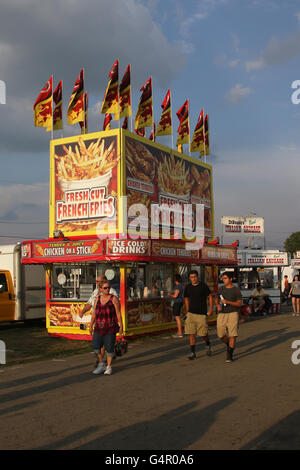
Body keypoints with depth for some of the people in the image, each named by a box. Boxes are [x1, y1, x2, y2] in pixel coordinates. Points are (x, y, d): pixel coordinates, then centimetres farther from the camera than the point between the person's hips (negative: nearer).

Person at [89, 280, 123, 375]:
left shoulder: (114, 299, -5)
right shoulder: (98, 299, 7)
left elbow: (118, 313, -6)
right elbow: (94, 314, 10)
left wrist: (121, 326, -10)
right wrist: (91, 326, 9)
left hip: (110, 328, -4)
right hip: (99, 328, 4)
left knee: (109, 348, 0)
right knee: (96, 346, -1)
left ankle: (109, 367, 16)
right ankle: (101, 365, 19)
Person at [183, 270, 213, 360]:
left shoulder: (203, 286, -6)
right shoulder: (188, 287, 3)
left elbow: (210, 297, -1)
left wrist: (211, 309, -6)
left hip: (202, 313, -3)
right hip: (191, 313, 3)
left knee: (203, 333, 1)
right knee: (191, 333, -3)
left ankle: (208, 345, 32)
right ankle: (193, 353, 3)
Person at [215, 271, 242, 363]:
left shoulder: (236, 290, -2)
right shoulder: (221, 289, 9)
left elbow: (239, 304, -7)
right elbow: (216, 299, 21)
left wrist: (227, 302, -18)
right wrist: (218, 305, -2)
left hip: (233, 313, -4)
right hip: (222, 314, 4)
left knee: (233, 334, -10)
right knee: (221, 335, 2)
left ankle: (229, 354, -1)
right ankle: (229, 345, 32)